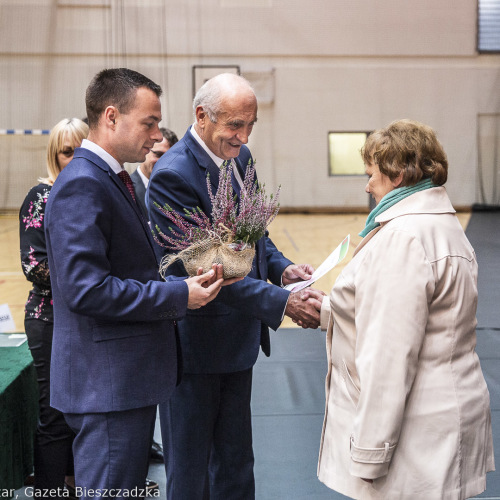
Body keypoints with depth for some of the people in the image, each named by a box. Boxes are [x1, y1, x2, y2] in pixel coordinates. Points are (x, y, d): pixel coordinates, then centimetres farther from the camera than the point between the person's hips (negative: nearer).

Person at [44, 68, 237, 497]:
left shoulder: (111, 179, 15)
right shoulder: (81, 185, -19)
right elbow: (86, 289, -27)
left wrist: (187, 281, 5)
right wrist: (179, 295, -20)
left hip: (126, 379, 10)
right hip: (107, 382, -10)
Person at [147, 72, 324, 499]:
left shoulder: (239, 157, 4)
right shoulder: (173, 175, -23)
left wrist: (281, 268, -5)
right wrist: (282, 303, -30)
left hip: (239, 337, 8)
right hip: (196, 347, -8)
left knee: (235, 465, 21)